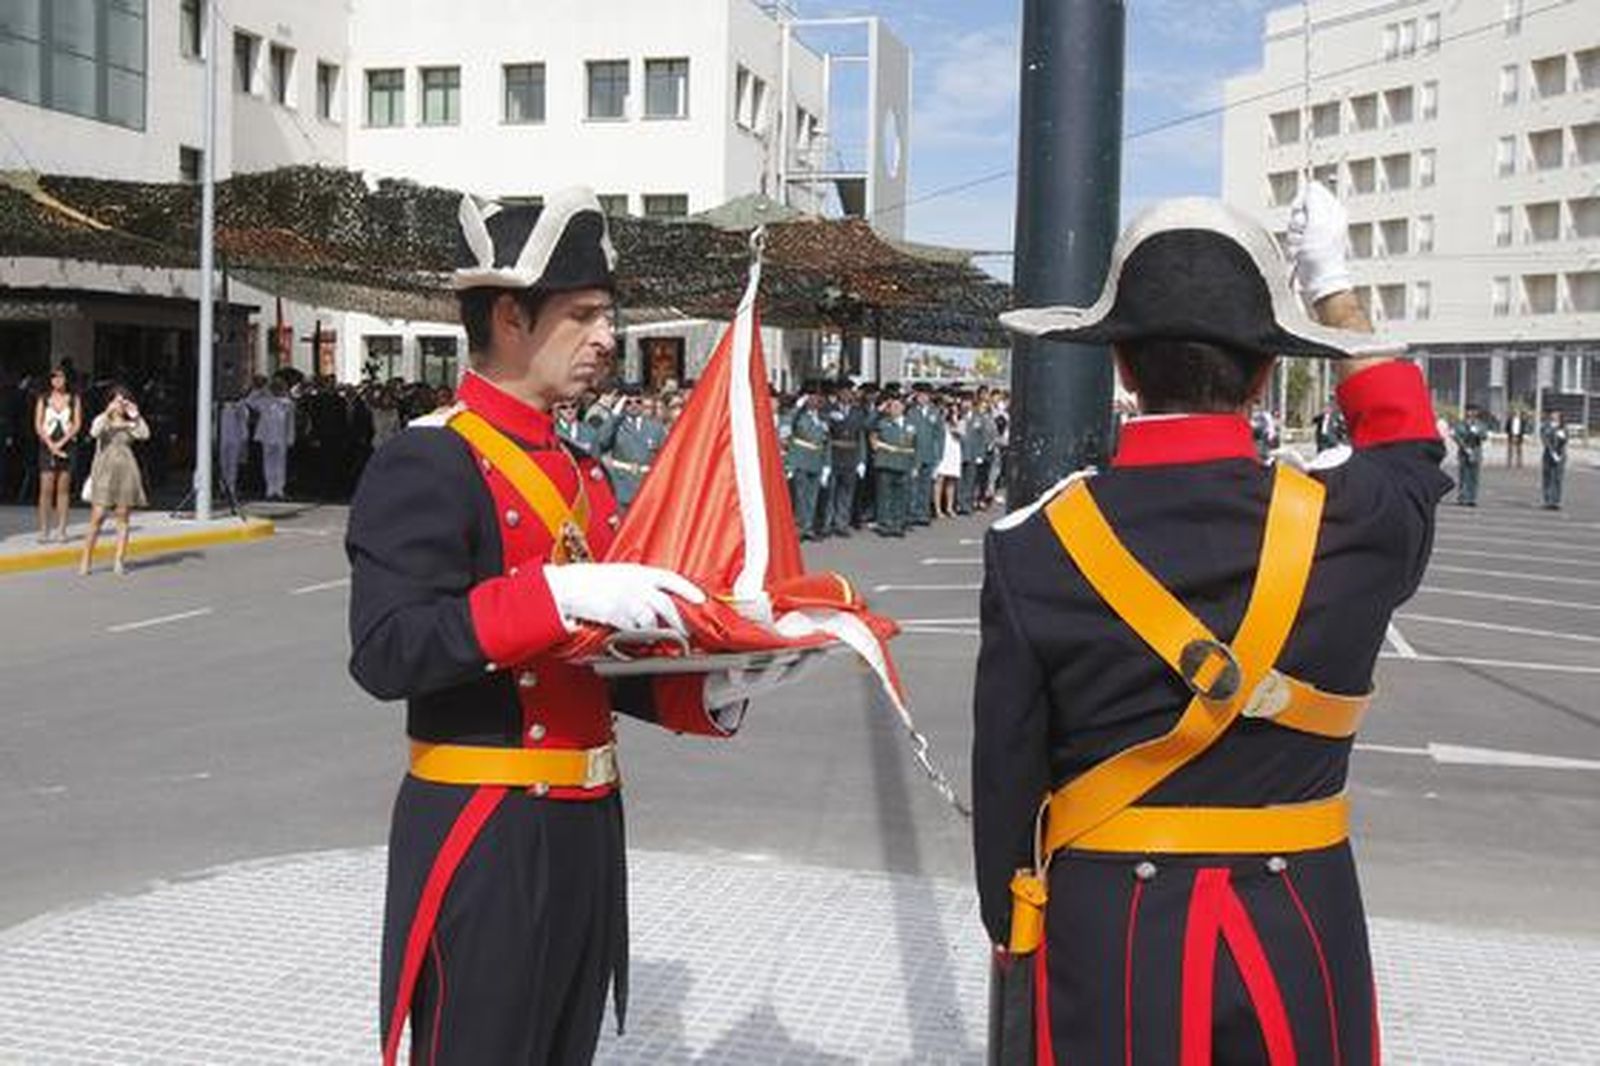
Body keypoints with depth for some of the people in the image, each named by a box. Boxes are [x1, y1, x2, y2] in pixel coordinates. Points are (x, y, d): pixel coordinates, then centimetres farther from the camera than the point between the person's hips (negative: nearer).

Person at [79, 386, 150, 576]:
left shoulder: (130, 424, 11)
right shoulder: (102, 420, 6)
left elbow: (145, 435, -8)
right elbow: (94, 432, -16)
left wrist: (136, 416, -9)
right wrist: (108, 412, -16)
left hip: (126, 472, 2)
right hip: (105, 472, -2)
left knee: (123, 518, 1)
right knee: (97, 517, -8)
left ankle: (119, 560, 4)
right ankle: (86, 559, -1)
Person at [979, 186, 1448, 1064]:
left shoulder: (1034, 548, -13)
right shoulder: (1349, 525, -11)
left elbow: (1005, 777, -5)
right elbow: (1406, 444, 16)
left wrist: (1012, 942, 12)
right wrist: (1333, 286, 26)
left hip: (1106, 937, -1)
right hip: (1300, 934, 1)